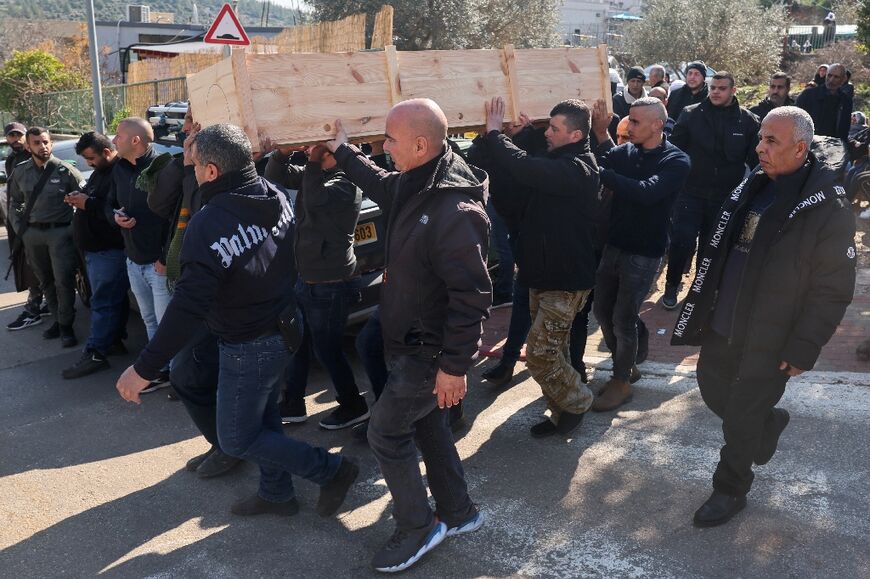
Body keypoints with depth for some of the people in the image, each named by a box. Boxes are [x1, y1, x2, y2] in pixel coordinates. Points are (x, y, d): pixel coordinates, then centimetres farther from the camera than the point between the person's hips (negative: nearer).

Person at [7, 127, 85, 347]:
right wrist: (19, 228, 8)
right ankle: (58, 319, 26)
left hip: (60, 232, -4)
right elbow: (15, 202, 17)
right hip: (32, 234, 5)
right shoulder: (20, 172, 6)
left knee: (64, 281, -5)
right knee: (45, 281, 13)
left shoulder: (64, 170, -7)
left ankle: (66, 326, 5)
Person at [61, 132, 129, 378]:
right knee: (113, 297, 16)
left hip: (109, 250, -10)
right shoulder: (99, 172, 16)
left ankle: (95, 353, -3)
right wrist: (79, 199, 5)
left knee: (103, 301, -6)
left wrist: (88, 204, -20)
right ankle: (114, 340, 24)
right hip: (95, 247, 10)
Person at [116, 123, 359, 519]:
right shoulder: (277, 197, -5)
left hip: (248, 347, -8)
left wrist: (145, 368, -24)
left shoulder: (209, 224, -27)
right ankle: (276, 493, 40)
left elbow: (189, 306, -29)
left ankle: (332, 470, 12)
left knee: (237, 439, 9)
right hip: (284, 329, 8)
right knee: (264, 416, 25)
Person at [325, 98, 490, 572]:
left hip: (429, 351, -10)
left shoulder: (456, 212, -31)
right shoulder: (415, 182, -1)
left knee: (386, 431, 2)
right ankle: (457, 511, 39)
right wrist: (343, 152, 30)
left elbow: (471, 297, -29)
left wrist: (454, 365, -25)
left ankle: (417, 527, 22)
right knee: (426, 422, 21)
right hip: (412, 339, 10)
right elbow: (383, 186, 24)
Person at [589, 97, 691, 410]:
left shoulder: (676, 161, -13)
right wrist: (600, 133, -21)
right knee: (602, 309, 13)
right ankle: (625, 366, 34)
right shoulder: (626, 151, 3)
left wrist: (601, 173, -33)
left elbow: (646, 192, -30)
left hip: (644, 253, -6)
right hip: (614, 245, 6)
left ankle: (622, 382, 18)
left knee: (623, 319, -1)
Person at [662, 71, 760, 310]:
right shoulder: (691, 114, -4)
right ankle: (672, 285, 16)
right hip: (691, 192, -1)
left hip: (726, 196, 2)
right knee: (681, 241, -6)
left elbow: (756, 160, 4)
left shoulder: (748, 121, -1)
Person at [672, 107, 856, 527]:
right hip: (722, 326, 7)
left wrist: (803, 349, -16)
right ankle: (769, 421, 50)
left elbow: (832, 290, -15)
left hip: (768, 342, -6)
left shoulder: (828, 208, -18)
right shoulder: (752, 188, 3)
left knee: (742, 420, 6)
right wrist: (702, 311, 14)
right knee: (713, 392, 21)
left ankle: (730, 491, 30)